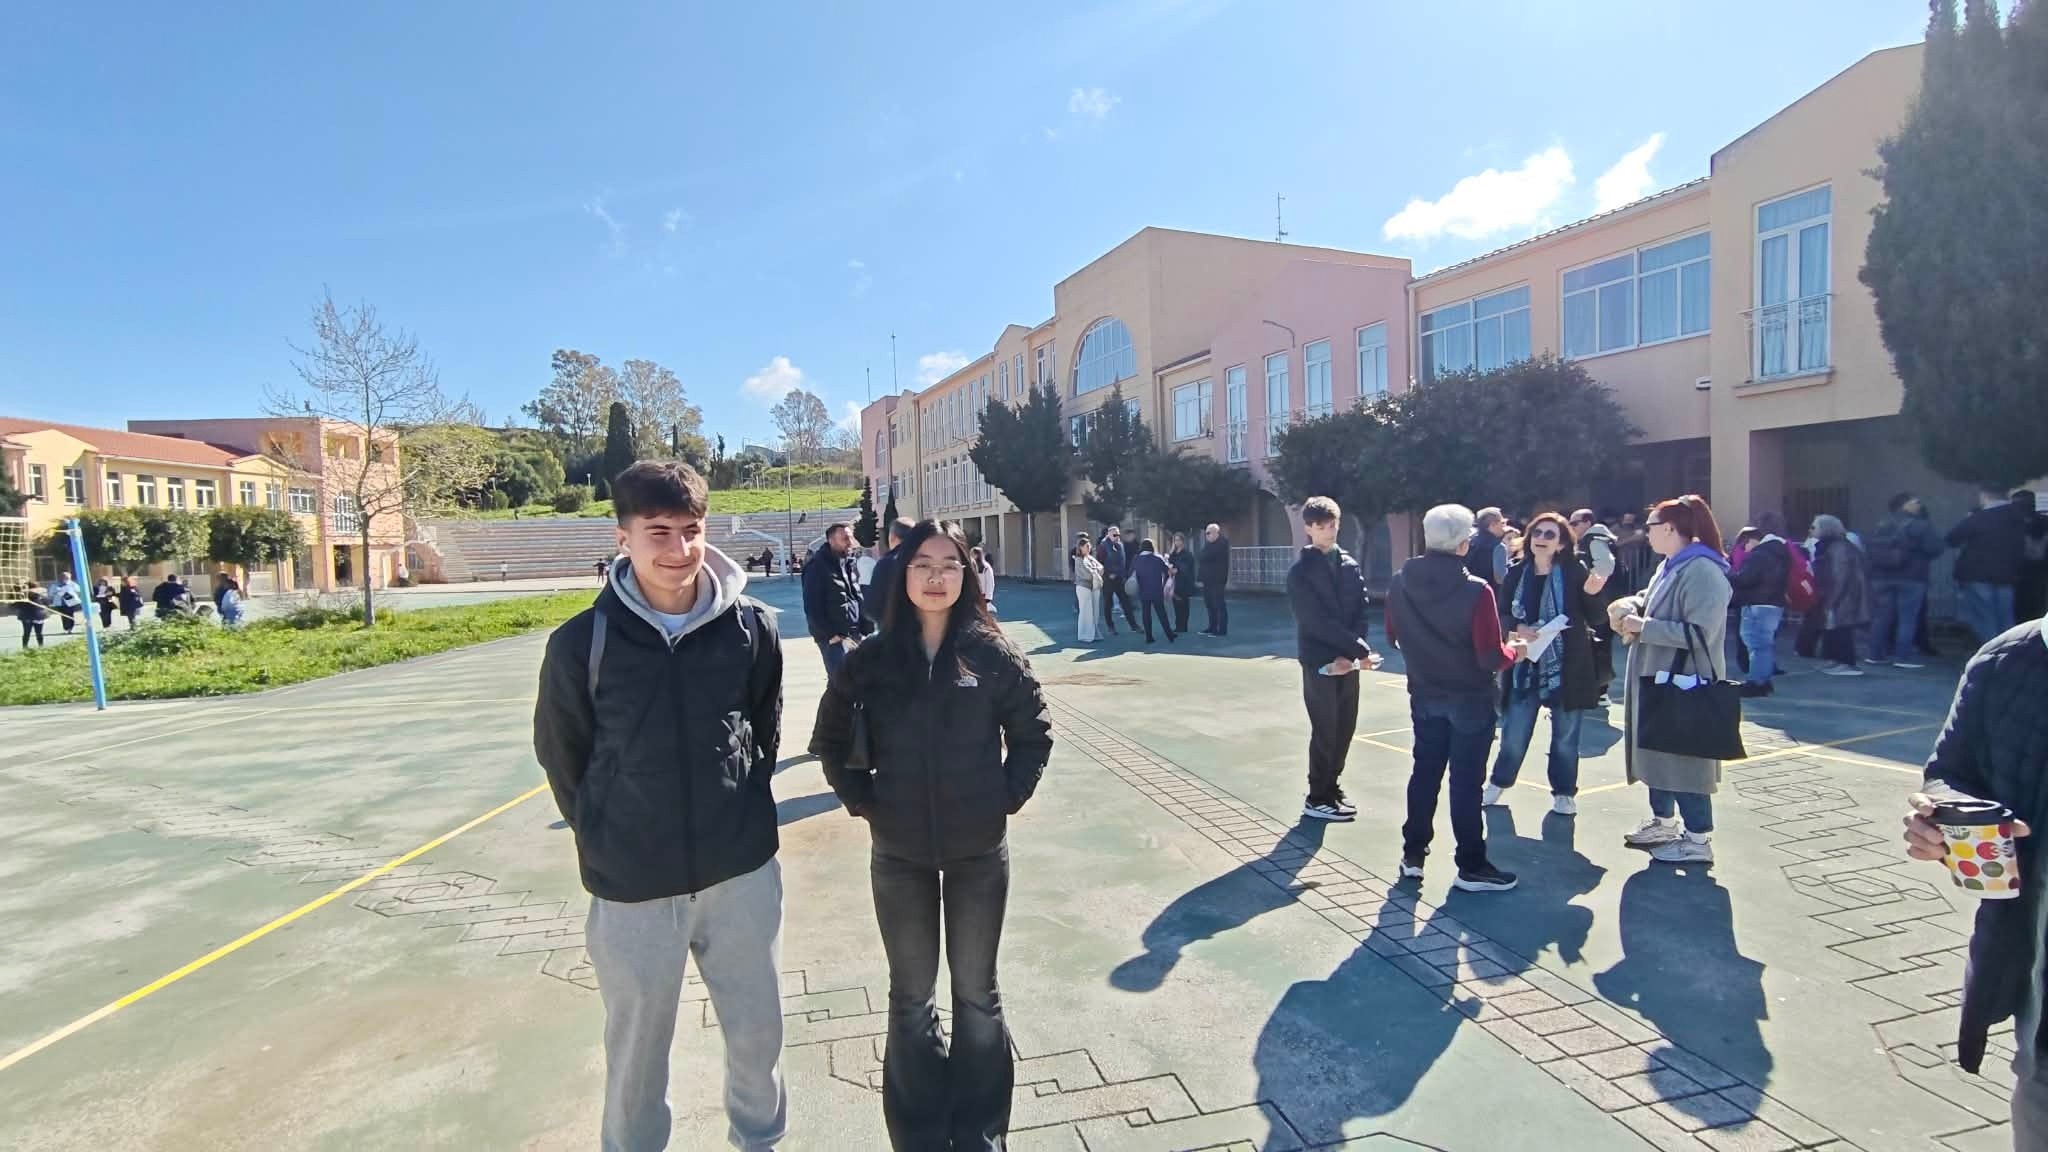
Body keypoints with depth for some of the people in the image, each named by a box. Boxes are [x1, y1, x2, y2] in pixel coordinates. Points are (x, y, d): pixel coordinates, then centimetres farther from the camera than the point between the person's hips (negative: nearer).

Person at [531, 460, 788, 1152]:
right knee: (636, 1049, 17)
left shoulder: (751, 627, -8)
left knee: (758, 1031, 18)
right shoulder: (582, 642, -12)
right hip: (630, 888, -1)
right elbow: (560, 753, 3)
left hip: (742, 873, 2)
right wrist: (605, 835, 7)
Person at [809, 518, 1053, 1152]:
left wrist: (1010, 795, -4)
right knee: (911, 997, 15)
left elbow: (1033, 731, 4)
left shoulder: (993, 654, -8)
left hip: (979, 850, 0)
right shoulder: (871, 659, -6)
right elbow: (831, 740, 7)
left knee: (977, 991, 14)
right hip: (898, 853, 1)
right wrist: (860, 798, -1)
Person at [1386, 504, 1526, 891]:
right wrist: (1515, 650, 1)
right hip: (1469, 698, -4)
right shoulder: (1476, 590, -22)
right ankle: (1471, 867, 17)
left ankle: (1413, 855, 25)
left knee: (1424, 773, 16)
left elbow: (1393, 636, 7)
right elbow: (1490, 658, -20)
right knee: (1467, 782, 5)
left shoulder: (1400, 584, -7)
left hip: (1424, 695, 5)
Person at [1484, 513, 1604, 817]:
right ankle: (1499, 782, 29)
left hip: (1567, 666, -2)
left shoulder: (1574, 571, -7)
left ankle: (1564, 793, 26)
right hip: (1525, 665, 2)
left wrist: (1592, 594, -23)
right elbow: (1501, 615, 5)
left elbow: (1595, 618, -5)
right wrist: (1517, 628, -14)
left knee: (1565, 736, 10)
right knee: (1514, 732, 9)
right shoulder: (1516, 573, -1)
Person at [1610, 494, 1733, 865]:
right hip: (1659, 680, 10)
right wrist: (1628, 606, -2)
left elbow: (1699, 633, -26)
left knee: (1685, 758, -1)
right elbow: (1648, 598, 20)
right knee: (1657, 753, 18)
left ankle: (1699, 840, 10)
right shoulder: (1669, 566, 11)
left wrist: (1643, 626, -21)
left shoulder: (1702, 571, -20)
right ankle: (1663, 823, 33)